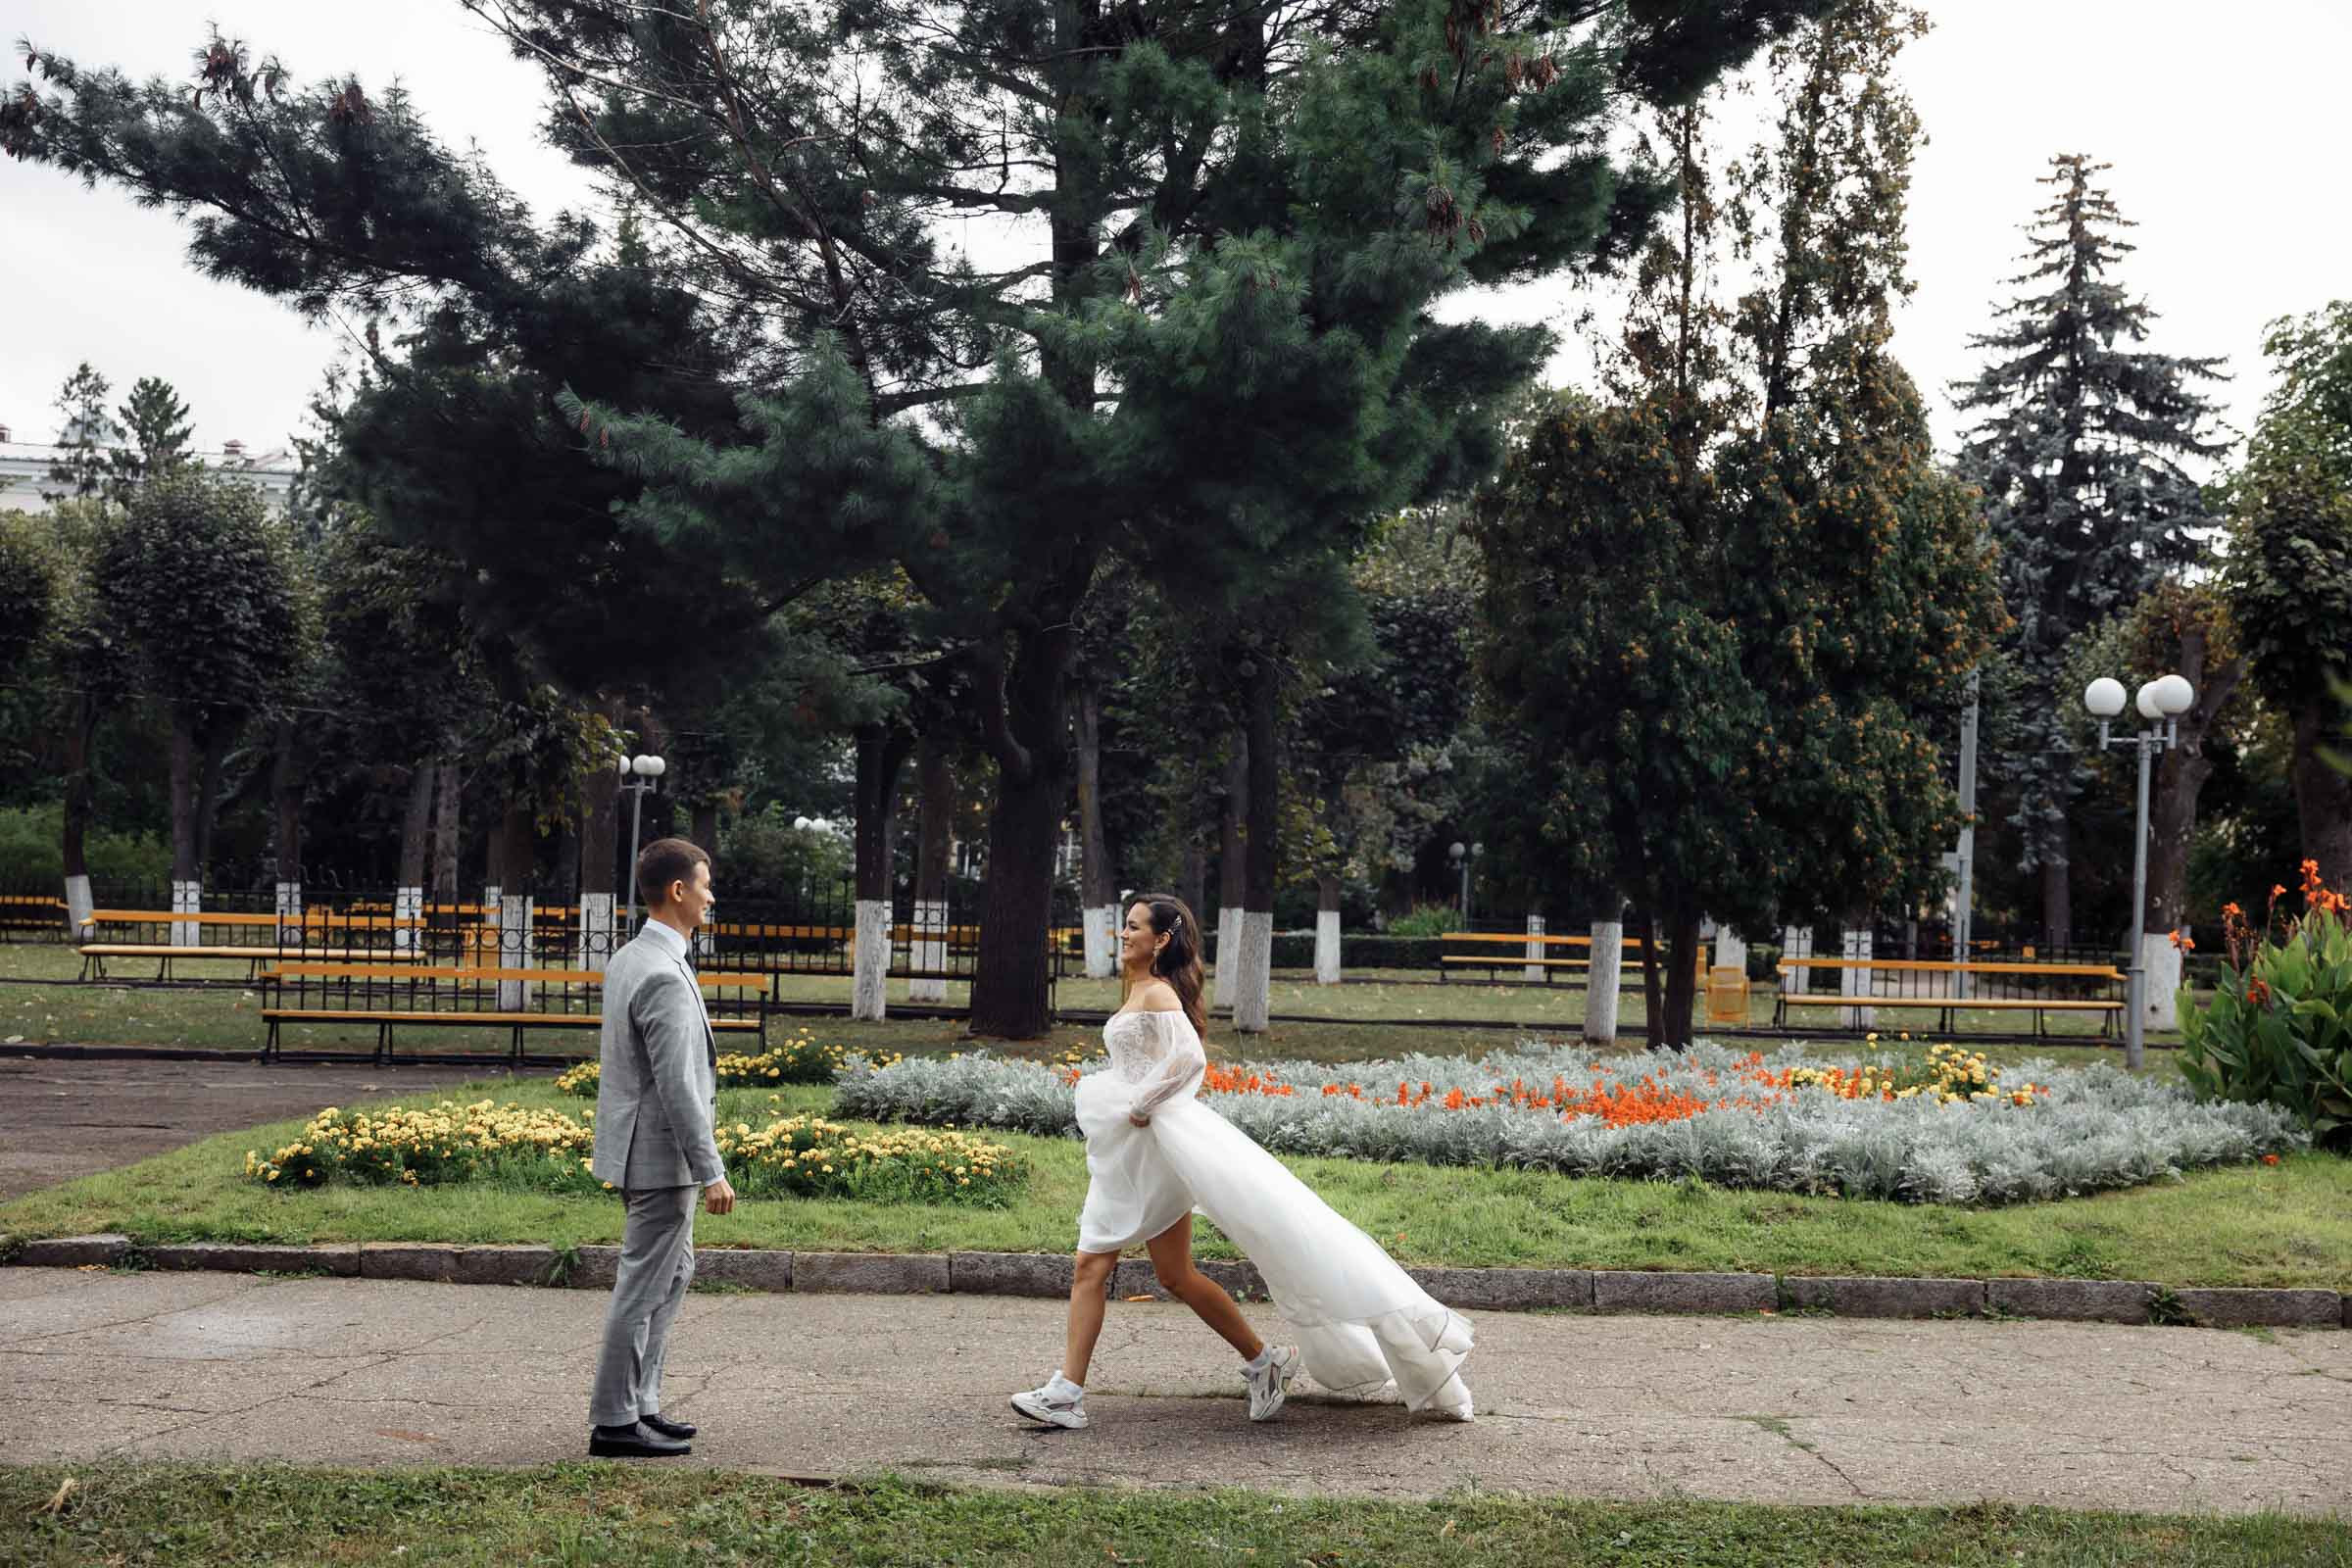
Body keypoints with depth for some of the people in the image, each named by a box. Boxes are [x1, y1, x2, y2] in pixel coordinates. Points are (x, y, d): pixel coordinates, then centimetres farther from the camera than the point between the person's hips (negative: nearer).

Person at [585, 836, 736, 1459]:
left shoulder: (627, 960, 10)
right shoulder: (665, 977, -22)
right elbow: (676, 1085, -24)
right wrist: (711, 1171, -19)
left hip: (640, 1149, 10)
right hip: (662, 1154, -10)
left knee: (673, 1271, 19)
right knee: (644, 1286, -2)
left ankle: (640, 1403, 26)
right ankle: (614, 1422, 6)